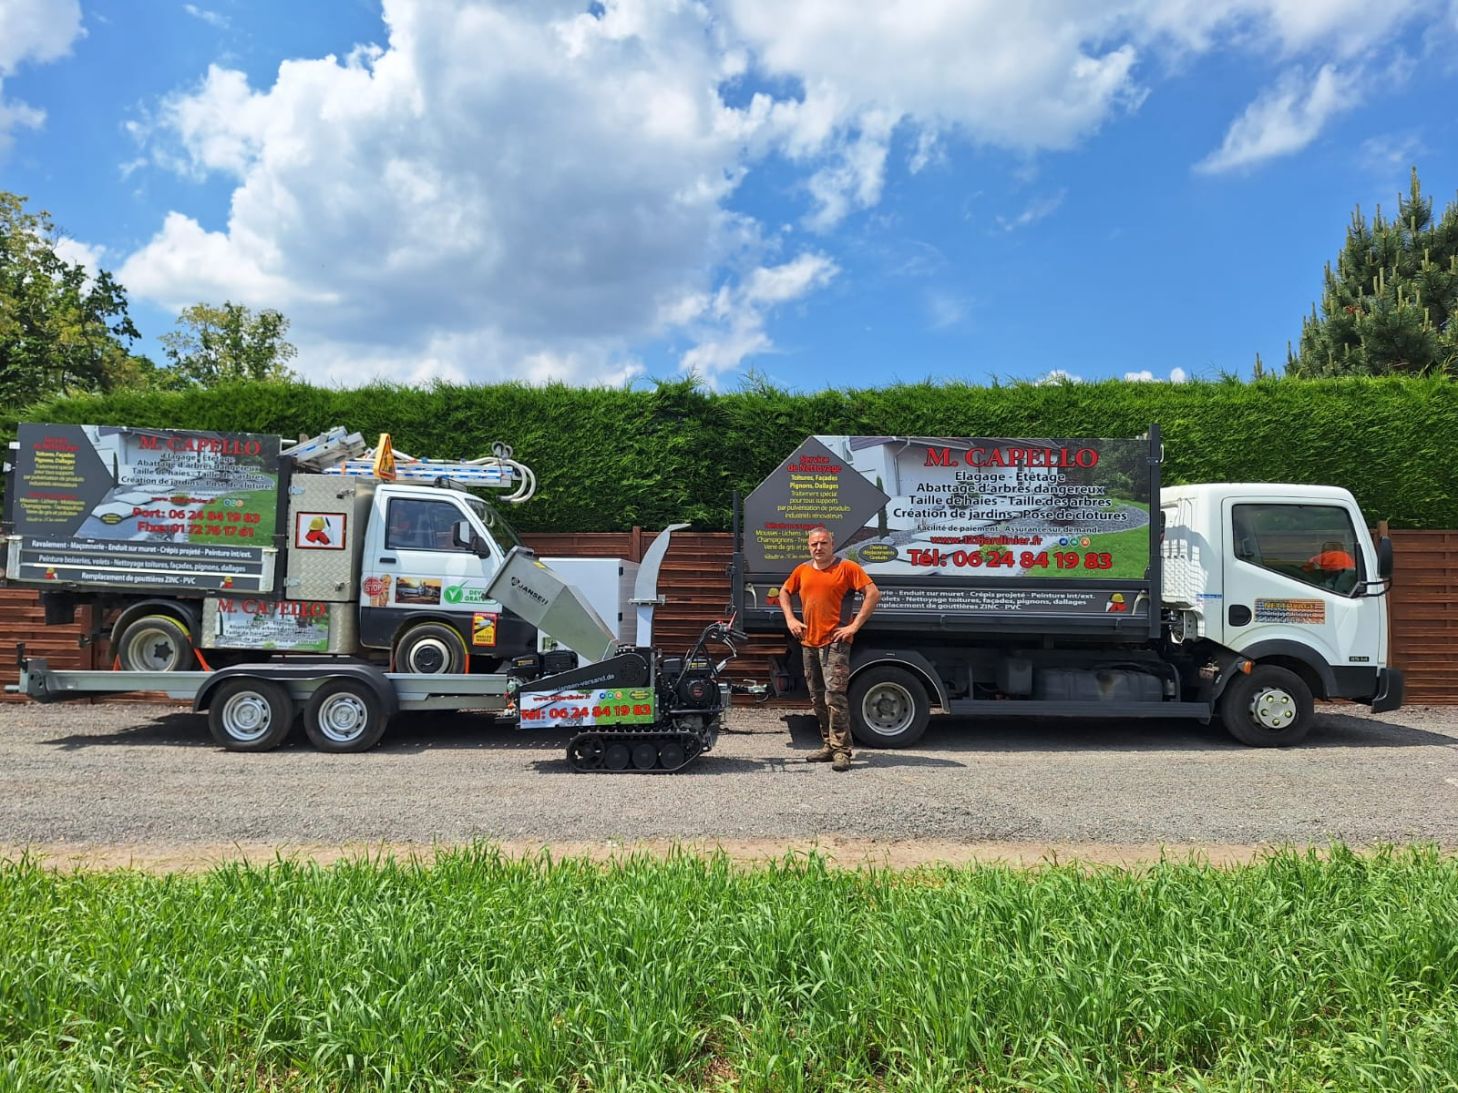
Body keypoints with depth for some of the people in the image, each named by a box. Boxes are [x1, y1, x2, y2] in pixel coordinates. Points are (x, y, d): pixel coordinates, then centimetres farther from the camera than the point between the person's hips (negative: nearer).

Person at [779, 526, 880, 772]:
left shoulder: (847, 567, -5)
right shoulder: (802, 570, 11)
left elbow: (873, 594, -10)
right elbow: (784, 592, 25)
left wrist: (854, 626, -13)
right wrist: (790, 619, 10)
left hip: (835, 642, -6)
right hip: (809, 642, 6)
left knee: (834, 694, -15)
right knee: (818, 698, 11)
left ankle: (841, 750, -10)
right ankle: (829, 745, 22)